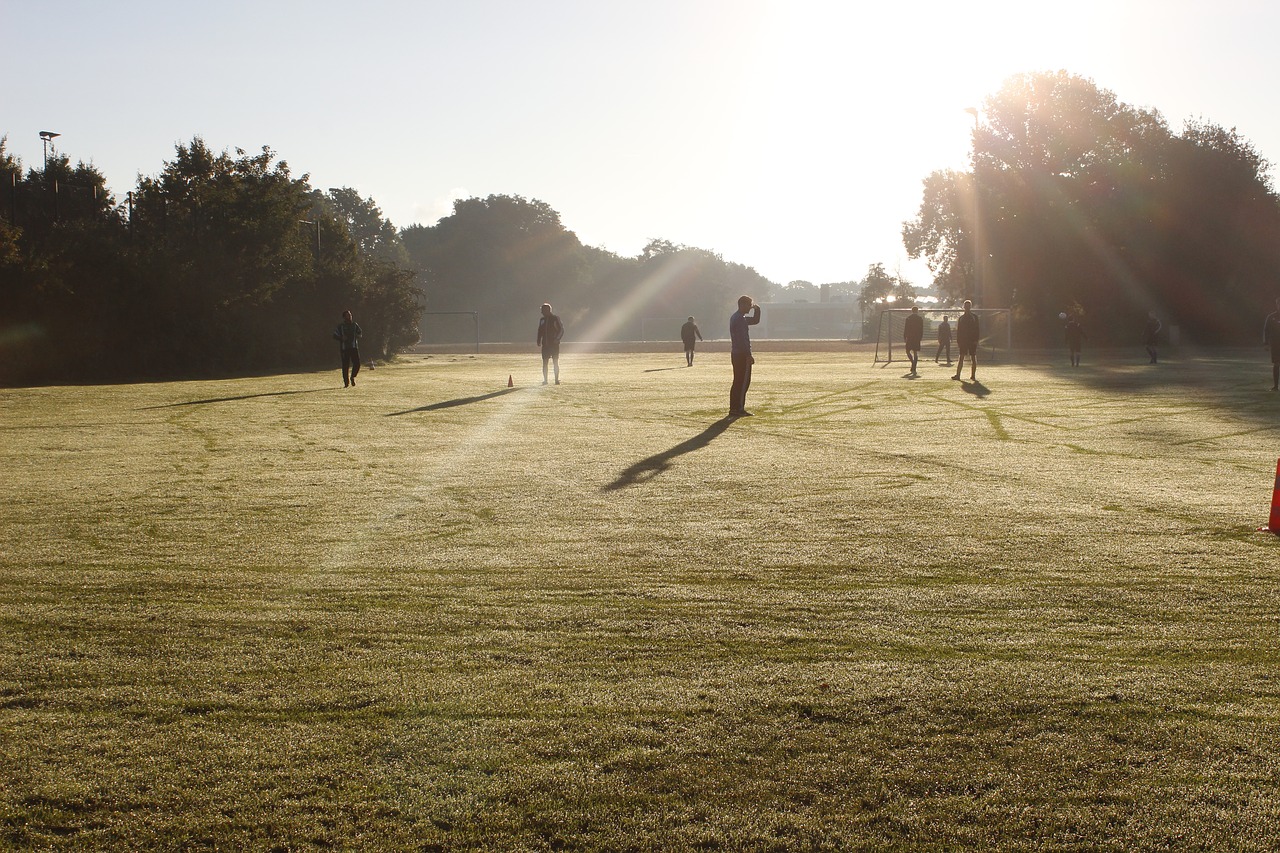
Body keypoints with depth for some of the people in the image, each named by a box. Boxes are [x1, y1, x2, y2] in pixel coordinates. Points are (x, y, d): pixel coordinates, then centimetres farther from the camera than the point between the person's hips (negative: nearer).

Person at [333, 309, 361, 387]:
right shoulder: (340, 326, 2)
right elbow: (335, 336, 1)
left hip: (354, 347, 2)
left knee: (357, 364, -7)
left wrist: (357, 336, -2)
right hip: (344, 348, -2)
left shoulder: (355, 325, 11)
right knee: (345, 365, -4)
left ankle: (352, 377, 18)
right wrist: (342, 338, -16)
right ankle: (346, 382, 6)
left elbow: (359, 333, 21)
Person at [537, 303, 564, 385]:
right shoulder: (541, 320, 11)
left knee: (556, 362, -2)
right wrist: (539, 341, 7)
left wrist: (557, 339, -14)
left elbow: (561, 330, -4)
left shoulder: (555, 319, -4)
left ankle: (557, 380, 2)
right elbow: (540, 331, 18)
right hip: (545, 344, 5)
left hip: (554, 344, -4)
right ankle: (545, 380, 6)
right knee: (544, 363, 2)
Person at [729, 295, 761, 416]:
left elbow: (755, 320, 29)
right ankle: (738, 409, -7)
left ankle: (734, 409, 13)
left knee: (738, 382, 12)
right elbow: (742, 339, -22)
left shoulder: (736, 317, 17)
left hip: (736, 354, 10)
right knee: (743, 382, -7)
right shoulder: (740, 319, -15)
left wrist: (757, 309, 12)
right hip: (742, 355, -10)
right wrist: (748, 355, -22)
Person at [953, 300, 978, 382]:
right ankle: (958, 375, -2)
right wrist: (958, 341, 2)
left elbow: (977, 329, 0)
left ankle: (972, 376, 3)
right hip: (963, 340, 1)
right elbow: (958, 330, 9)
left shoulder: (974, 317, 4)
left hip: (972, 341, -1)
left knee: (973, 358, 0)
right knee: (961, 357, -1)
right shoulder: (960, 318, 10)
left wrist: (976, 340, -9)